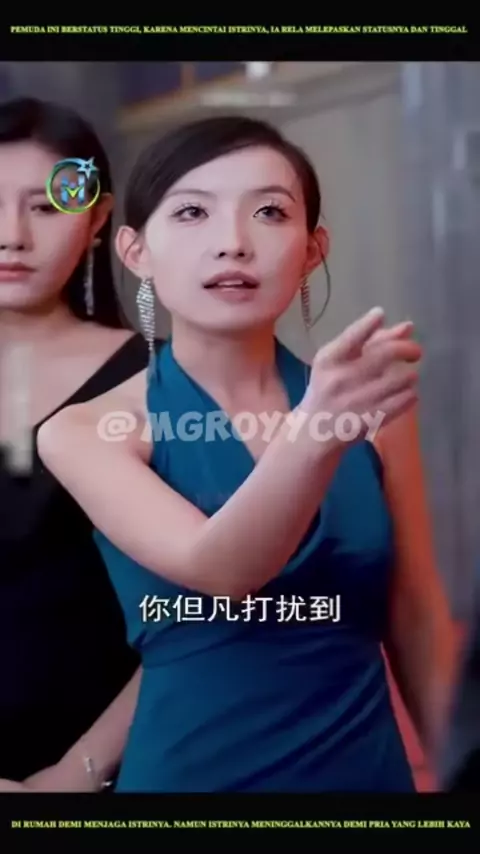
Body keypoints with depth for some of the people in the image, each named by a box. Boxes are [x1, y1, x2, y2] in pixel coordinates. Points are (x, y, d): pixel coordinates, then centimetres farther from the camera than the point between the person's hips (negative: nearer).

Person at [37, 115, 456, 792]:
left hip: (367, 767, 3)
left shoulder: (374, 408, -3)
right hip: (192, 769, -2)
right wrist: (317, 434, -43)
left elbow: (417, 621, 5)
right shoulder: (86, 432, -11)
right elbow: (217, 570, -27)